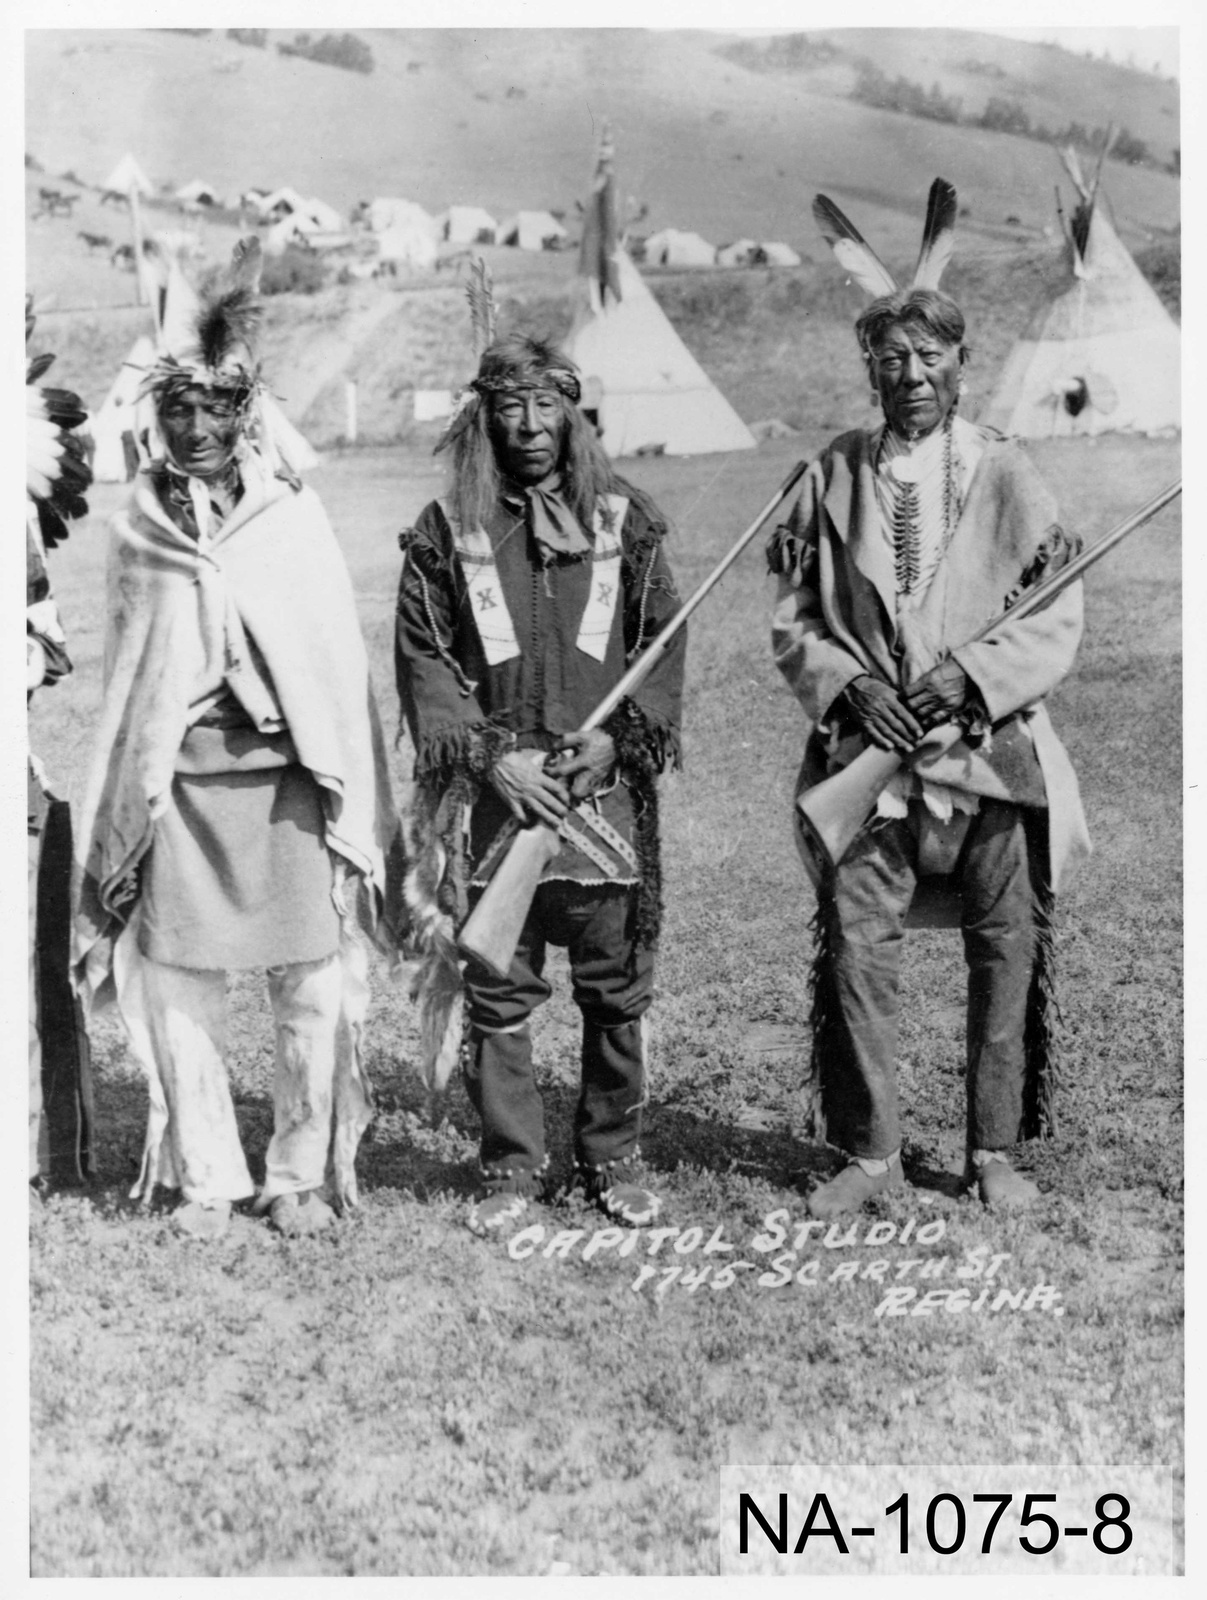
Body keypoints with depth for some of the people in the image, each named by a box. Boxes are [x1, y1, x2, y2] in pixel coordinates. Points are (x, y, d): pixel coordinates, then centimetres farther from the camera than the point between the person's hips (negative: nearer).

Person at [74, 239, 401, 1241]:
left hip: (286, 782, -1)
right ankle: (205, 1176, 18)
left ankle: (302, 1174, 15)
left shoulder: (294, 518, 5)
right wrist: (125, 811, 11)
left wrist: (352, 803, -1)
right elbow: (126, 677, 14)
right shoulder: (141, 529, 10)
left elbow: (341, 665, 4)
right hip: (178, 784, 2)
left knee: (314, 993, -1)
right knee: (175, 989, 3)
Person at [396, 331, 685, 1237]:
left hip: (605, 787, 1)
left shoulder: (622, 519, 7)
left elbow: (665, 638, 7)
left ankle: (614, 1159, 22)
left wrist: (619, 738, -7)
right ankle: (512, 1168, 17)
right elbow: (423, 658, 1)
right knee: (496, 990, 3)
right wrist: (491, 757, -9)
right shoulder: (446, 531, 4)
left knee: (617, 989, 7)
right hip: (496, 797, 0)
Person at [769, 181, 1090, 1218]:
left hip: (994, 754, 0)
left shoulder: (1007, 478, 3)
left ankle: (996, 1151, 20)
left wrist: (968, 674, -15)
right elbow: (794, 619, 7)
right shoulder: (834, 478, 6)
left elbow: (1058, 623, 0)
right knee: (855, 951, 0)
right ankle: (873, 1151, 14)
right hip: (868, 754, 1)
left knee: (1006, 957, 5)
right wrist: (849, 686, -10)